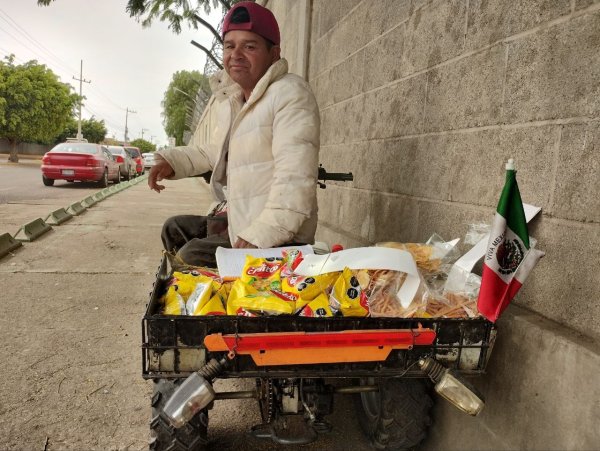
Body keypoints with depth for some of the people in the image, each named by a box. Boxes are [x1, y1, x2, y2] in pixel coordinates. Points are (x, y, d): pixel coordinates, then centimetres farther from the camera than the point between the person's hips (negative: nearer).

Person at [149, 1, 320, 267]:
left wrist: (260, 237, -31)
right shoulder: (232, 101, 14)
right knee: (174, 229, 22)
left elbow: (294, 177, -27)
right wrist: (172, 162, 13)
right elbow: (214, 152, 29)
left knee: (191, 258, -15)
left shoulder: (290, 93, -17)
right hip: (239, 224, 10)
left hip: (278, 242, -10)